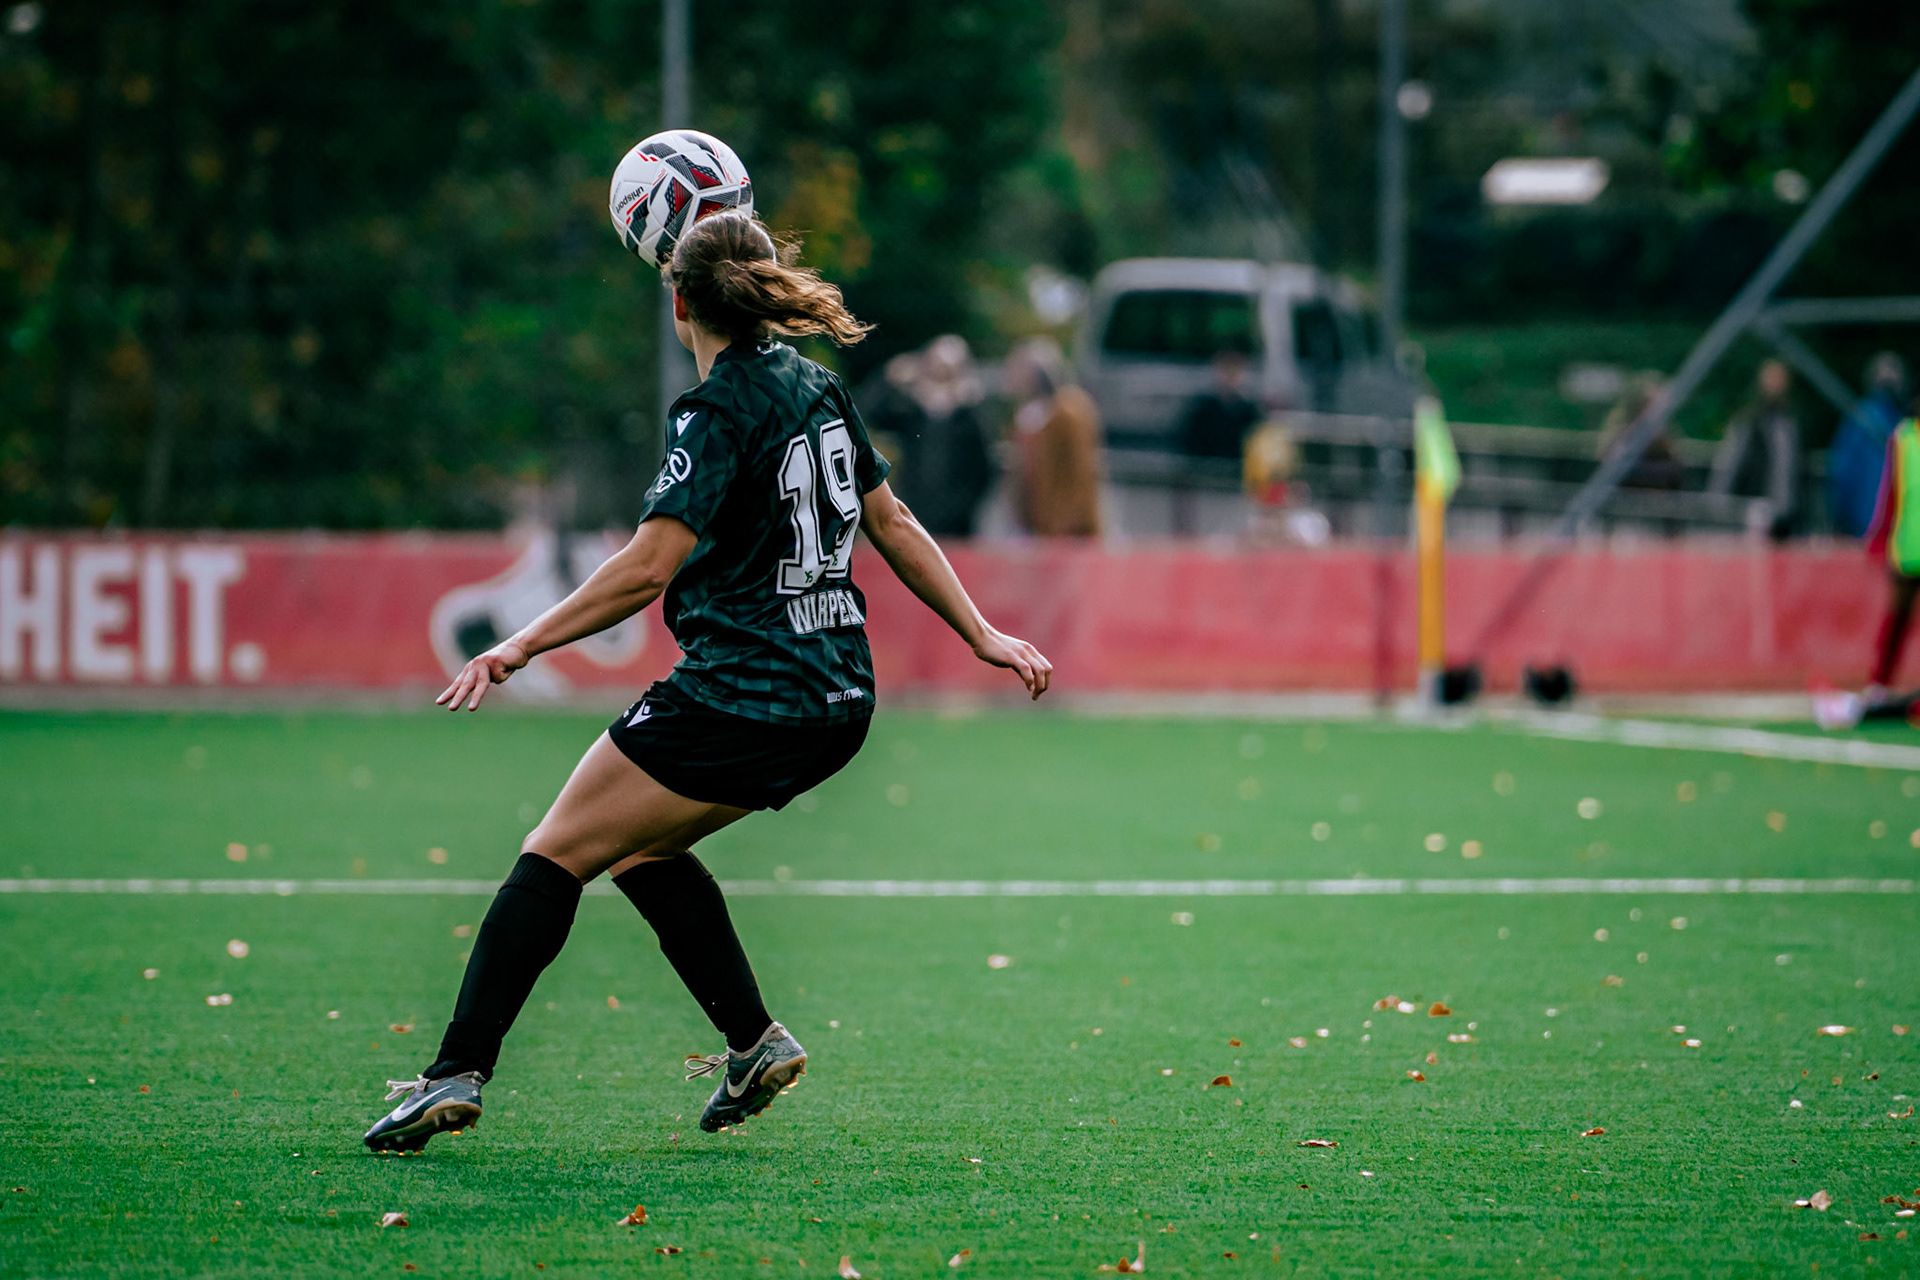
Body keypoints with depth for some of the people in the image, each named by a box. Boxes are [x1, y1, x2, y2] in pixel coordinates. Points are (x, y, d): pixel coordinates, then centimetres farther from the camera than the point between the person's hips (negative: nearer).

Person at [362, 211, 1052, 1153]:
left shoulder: (718, 413, -14)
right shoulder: (817, 387, 11)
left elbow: (648, 566, -23)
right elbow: (892, 523, 19)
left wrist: (523, 645, -21)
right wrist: (981, 633, 27)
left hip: (738, 702, -8)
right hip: (836, 702, 8)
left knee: (556, 856, -3)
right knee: (642, 847, 23)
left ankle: (458, 1073, -10)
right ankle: (754, 1041, 17)